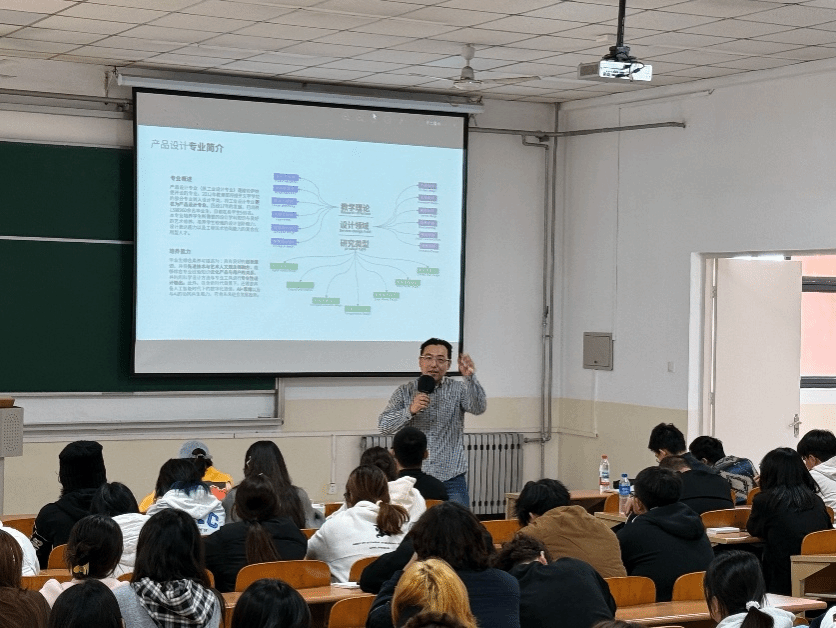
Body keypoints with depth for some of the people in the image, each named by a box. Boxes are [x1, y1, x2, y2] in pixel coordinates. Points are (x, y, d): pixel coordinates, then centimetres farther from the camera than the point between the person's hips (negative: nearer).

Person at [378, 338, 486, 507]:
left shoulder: (458, 390, 5)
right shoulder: (405, 391, 6)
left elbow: (478, 408, -14)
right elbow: (384, 425, -2)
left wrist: (470, 377, -30)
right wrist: (410, 410, -18)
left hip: (451, 478, 0)